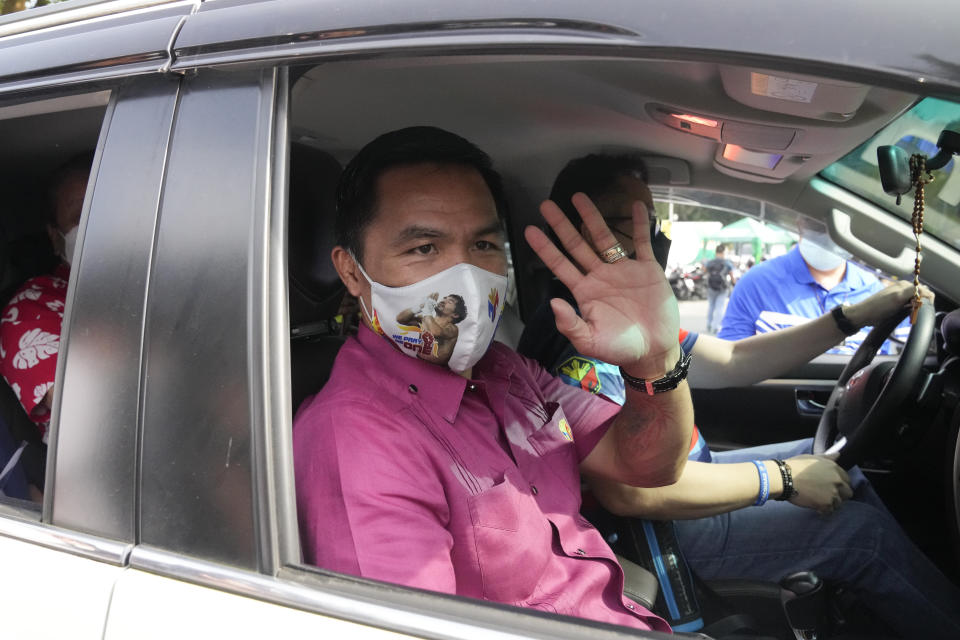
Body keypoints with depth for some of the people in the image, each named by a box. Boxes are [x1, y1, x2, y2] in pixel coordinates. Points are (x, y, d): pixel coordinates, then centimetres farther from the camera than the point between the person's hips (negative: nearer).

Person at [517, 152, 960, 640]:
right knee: (864, 531, -8)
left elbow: (731, 362, 9)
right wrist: (782, 478, -23)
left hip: (687, 472, 10)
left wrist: (858, 315, 5)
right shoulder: (575, 339, -28)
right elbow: (629, 488, -34)